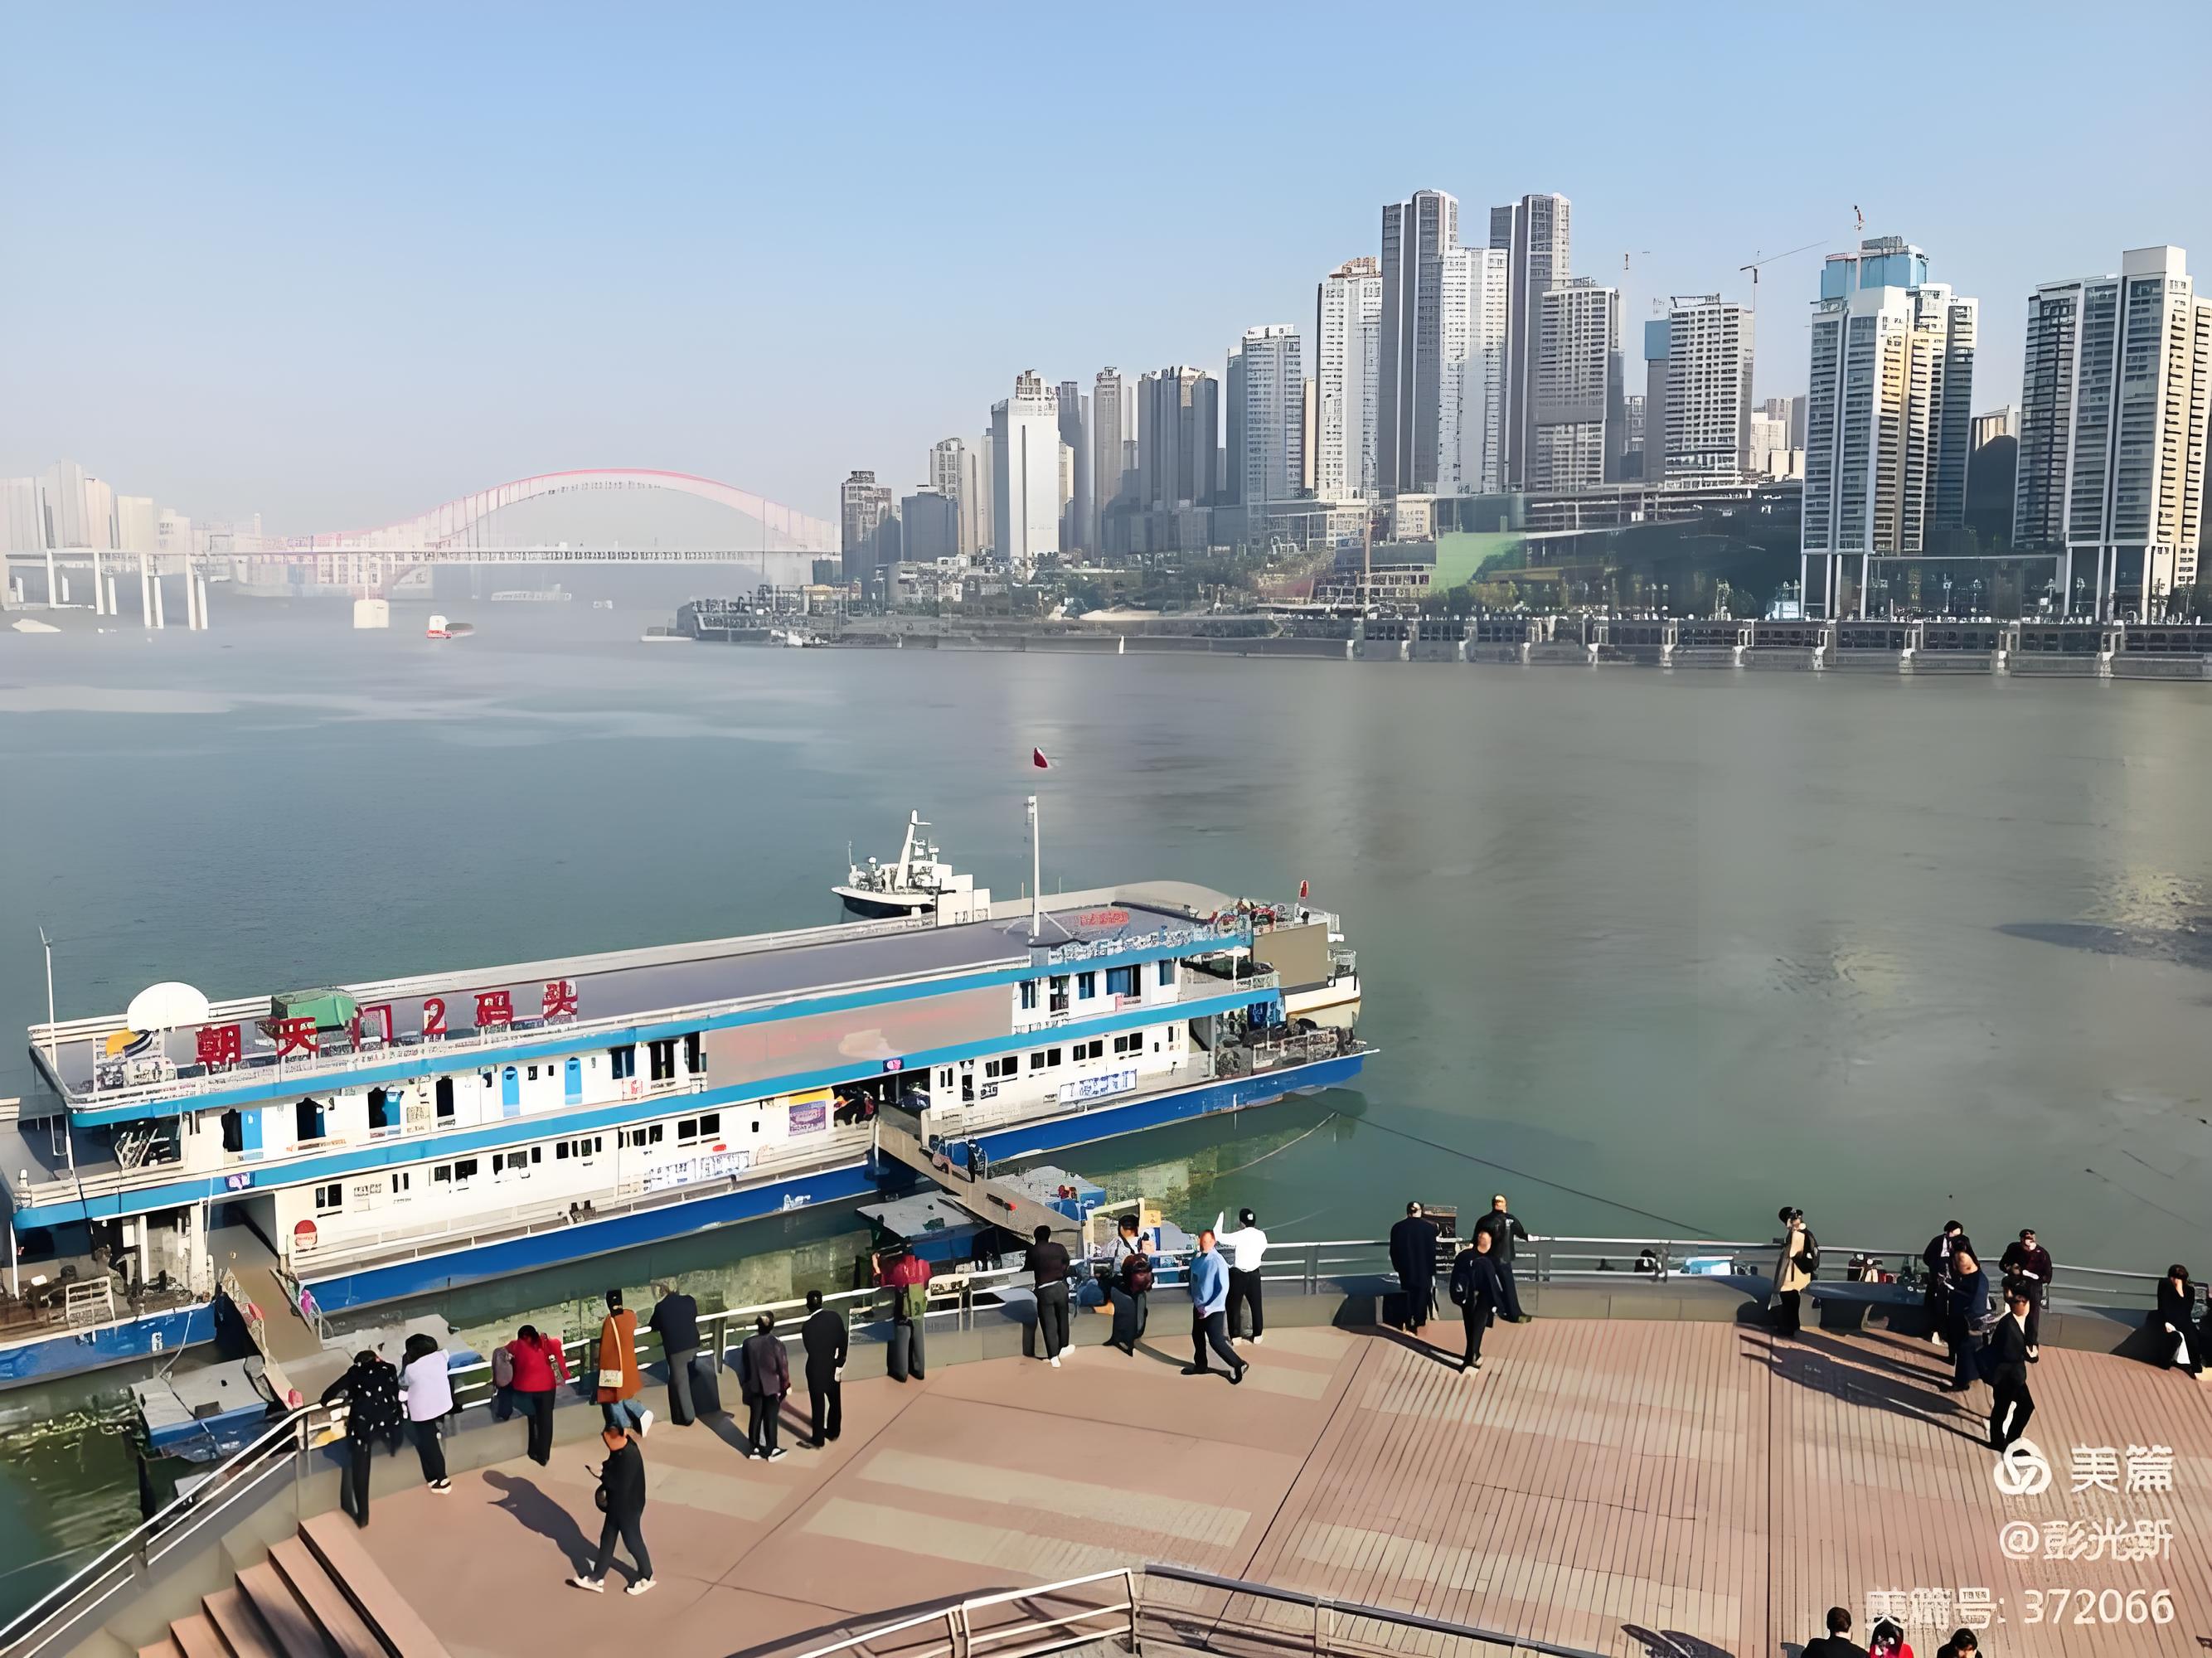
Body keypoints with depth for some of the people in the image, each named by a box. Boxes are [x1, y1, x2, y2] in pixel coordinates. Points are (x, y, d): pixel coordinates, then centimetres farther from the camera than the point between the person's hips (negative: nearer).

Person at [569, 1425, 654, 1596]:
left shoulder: (630, 1456, -33)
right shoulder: (619, 1449, -5)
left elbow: (621, 1486, -32)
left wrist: (602, 1472, -24)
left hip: (628, 1508, -9)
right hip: (615, 1505, 9)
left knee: (632, 1542, 10)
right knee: (607, 1540, 18)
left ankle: (646, 1577, 30)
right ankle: (596, 1579, 33)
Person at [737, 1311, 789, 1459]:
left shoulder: (748, 1342, -8)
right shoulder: (775, 1344, -19)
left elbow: (743, 1366, 2)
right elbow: (783, 1366, -11)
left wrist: (744, 1384, 17)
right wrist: (786, 1385, 3)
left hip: (754, 1387, 3)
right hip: (772, 1387, -3)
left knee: (756, 1417, 14)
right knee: (770, 1419, 6)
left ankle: (754, 1449, 22)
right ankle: (771, 1451, 13)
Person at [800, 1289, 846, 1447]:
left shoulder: (807, 1326, -21)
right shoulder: (835, 1316, -11)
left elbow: (810, 1350, -12)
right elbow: (842, 1342, -8)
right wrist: (839, 1365, 0)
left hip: (816, 1369, -4)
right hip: (833, 1366, 4)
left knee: (818, 1404, 9)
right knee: (835, 1401, 21)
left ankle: (818, 1440, 19)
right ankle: (833, 1432, 36)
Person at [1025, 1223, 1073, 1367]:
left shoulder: (1033, 1250, -2)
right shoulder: (1059, 1247, 3)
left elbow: (1028, 1267, 9)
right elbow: (1066, 1263, 16)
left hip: (1044, 1290, -2)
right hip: (1061, 1287, 2)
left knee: (1049, 1324, 2)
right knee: (1062, 1319, 19)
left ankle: (1053, 1357, -4)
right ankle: (1063, 1349, 32)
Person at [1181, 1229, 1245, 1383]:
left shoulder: (1217, 1262, -23)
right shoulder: (1196, 1258, -4)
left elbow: (1224, 1289, -22)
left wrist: (1209, 1309, -21)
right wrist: (1195, 1300, 7)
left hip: (1214, 1309, -7)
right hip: (1198, 1306, 7)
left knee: (1216, 1341, -5)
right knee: (1197, 1336, 20)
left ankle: (1238, 1365, 14)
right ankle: (1200, 1365, 41)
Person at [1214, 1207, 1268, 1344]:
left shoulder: (1238, 1236, -16)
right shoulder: (1261, 1235, -3)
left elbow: (1217, 1236, -16)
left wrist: (1220, 1217, -7)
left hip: (1238, 1275, -4)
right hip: (1254, 1274, 4)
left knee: (1234, 1305, 8)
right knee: (1255, 1305, 14)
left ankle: (1235, 1336, 10)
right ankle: (1257, 1335, 20)